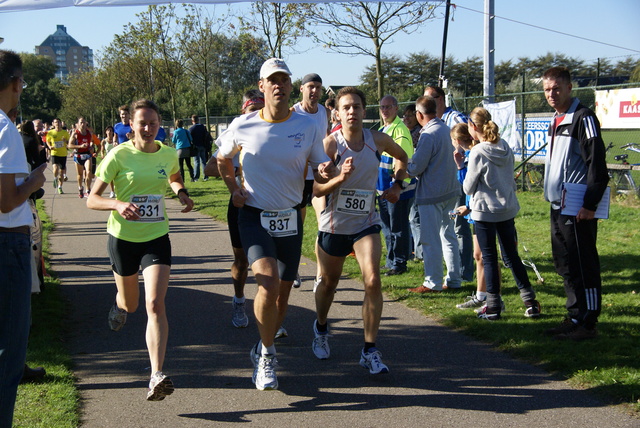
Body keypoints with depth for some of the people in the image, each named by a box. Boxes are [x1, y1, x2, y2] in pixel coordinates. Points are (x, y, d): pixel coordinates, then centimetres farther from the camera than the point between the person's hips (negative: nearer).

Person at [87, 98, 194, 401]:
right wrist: (118, 204, -30)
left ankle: (157, 376, -21)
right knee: (130, 305, 18)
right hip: (123, 238, -1)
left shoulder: (169, 154, 0)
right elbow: (92, 200, -11)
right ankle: (119, 303, 58)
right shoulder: (119, 155, -11)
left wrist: (181, 192, 3)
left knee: (155, 304, -17)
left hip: (156, 238, 1)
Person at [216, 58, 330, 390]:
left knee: (283, 292, 9)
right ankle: (266, 353, -1)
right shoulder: (242, 126, -4)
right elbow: (223, 159, 15)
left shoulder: (307, 126, -2)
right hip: (254, 216, -2)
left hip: (290, 217, 3)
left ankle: (263, 351, 34)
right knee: (268, 284, -22)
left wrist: (325, 172, -20)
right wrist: (233, 189, 1)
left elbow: (320, 171, 3)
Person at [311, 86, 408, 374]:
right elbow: (316, 190, -15)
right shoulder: (330, 144, -13)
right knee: (329, 283, 16)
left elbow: (401, 156, 20)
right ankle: (321, 327, 47)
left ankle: (370, 350, -9)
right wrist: (340, 177, -31)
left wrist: (397, 184, 7)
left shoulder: (378, 140, -4)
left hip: (366, 223, 1)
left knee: (372, 280, -17)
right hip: (334, 224, -1)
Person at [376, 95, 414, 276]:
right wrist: (378, 186, 22)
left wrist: (400, 184, -24)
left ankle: (399, 264, 8)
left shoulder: (400, 129, -15)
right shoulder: (382, 130, 16)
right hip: (383, 188, 10)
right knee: (387, 228, 17)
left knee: (398, 228, -1)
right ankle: (391, 261, 27)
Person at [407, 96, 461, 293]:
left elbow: (416, 168, -19)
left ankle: (433, 283, 4)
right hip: (450, 190, 9)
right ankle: (453, 279, 20)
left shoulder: (428, 135, -19)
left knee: (430, 240, 0)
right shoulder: (446, 129, 6)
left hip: (432, 194, -8)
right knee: (448, 236, 15)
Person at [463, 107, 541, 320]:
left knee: (489, 258, 3)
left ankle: (493, 306, 8)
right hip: (508, 208, 6)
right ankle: (530, 302, 13)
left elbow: (468, 187, -9)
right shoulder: (506, 148, 3)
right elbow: (511, 179, 12)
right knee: (511, 255, 13)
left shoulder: (478, 153, -16)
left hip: (485, 211, -6)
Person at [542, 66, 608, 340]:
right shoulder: (557, 120, 16)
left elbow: (597, 164, -17)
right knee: (565, 265, 13)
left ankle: (587, 323, 1)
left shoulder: (583, 118, -12)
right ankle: (575, 317, 22)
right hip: (558, 205, 10)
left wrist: (590, 204, -21)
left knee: (583, 266, -5)